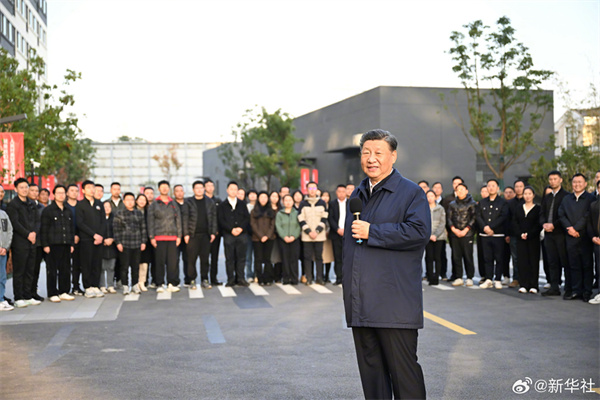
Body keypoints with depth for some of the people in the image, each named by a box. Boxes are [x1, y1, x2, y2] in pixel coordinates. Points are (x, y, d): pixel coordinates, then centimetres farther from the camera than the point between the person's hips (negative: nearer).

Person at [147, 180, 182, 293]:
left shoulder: (174, 204, 15)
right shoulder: (154, 205, 7)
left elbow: (178, 220, 15)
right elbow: (150, 222, 4)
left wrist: (179, 236, 8)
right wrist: (151, 237, -4)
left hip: (172, 237, 2)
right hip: (159, 237, -2)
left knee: (173, 261, -2)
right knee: (160, 261, -3)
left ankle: (172, 283, 5)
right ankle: (160, 284, 3)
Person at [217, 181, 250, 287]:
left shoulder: (242, 205, 16)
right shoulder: (222, 206, 8)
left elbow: (247, 218, 9)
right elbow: (221, 220, -1)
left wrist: (241, 228, -9)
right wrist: (231, 229, -12)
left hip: (241, 234, 2)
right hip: (228, 235, -2)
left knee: (241, 257, 1)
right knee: (229, 258, -2)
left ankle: (240, 278, 7)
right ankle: (231, 280, 2)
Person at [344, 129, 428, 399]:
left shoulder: (411, 192, -3)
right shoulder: (357, 195, 19)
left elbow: (419, 232, -19)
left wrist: (372, 232, -15)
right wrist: (348, 291, 22)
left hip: (395, 303, -7)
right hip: (360, 304, 7)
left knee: (403, 370, -3)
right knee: (370, 369, 13)